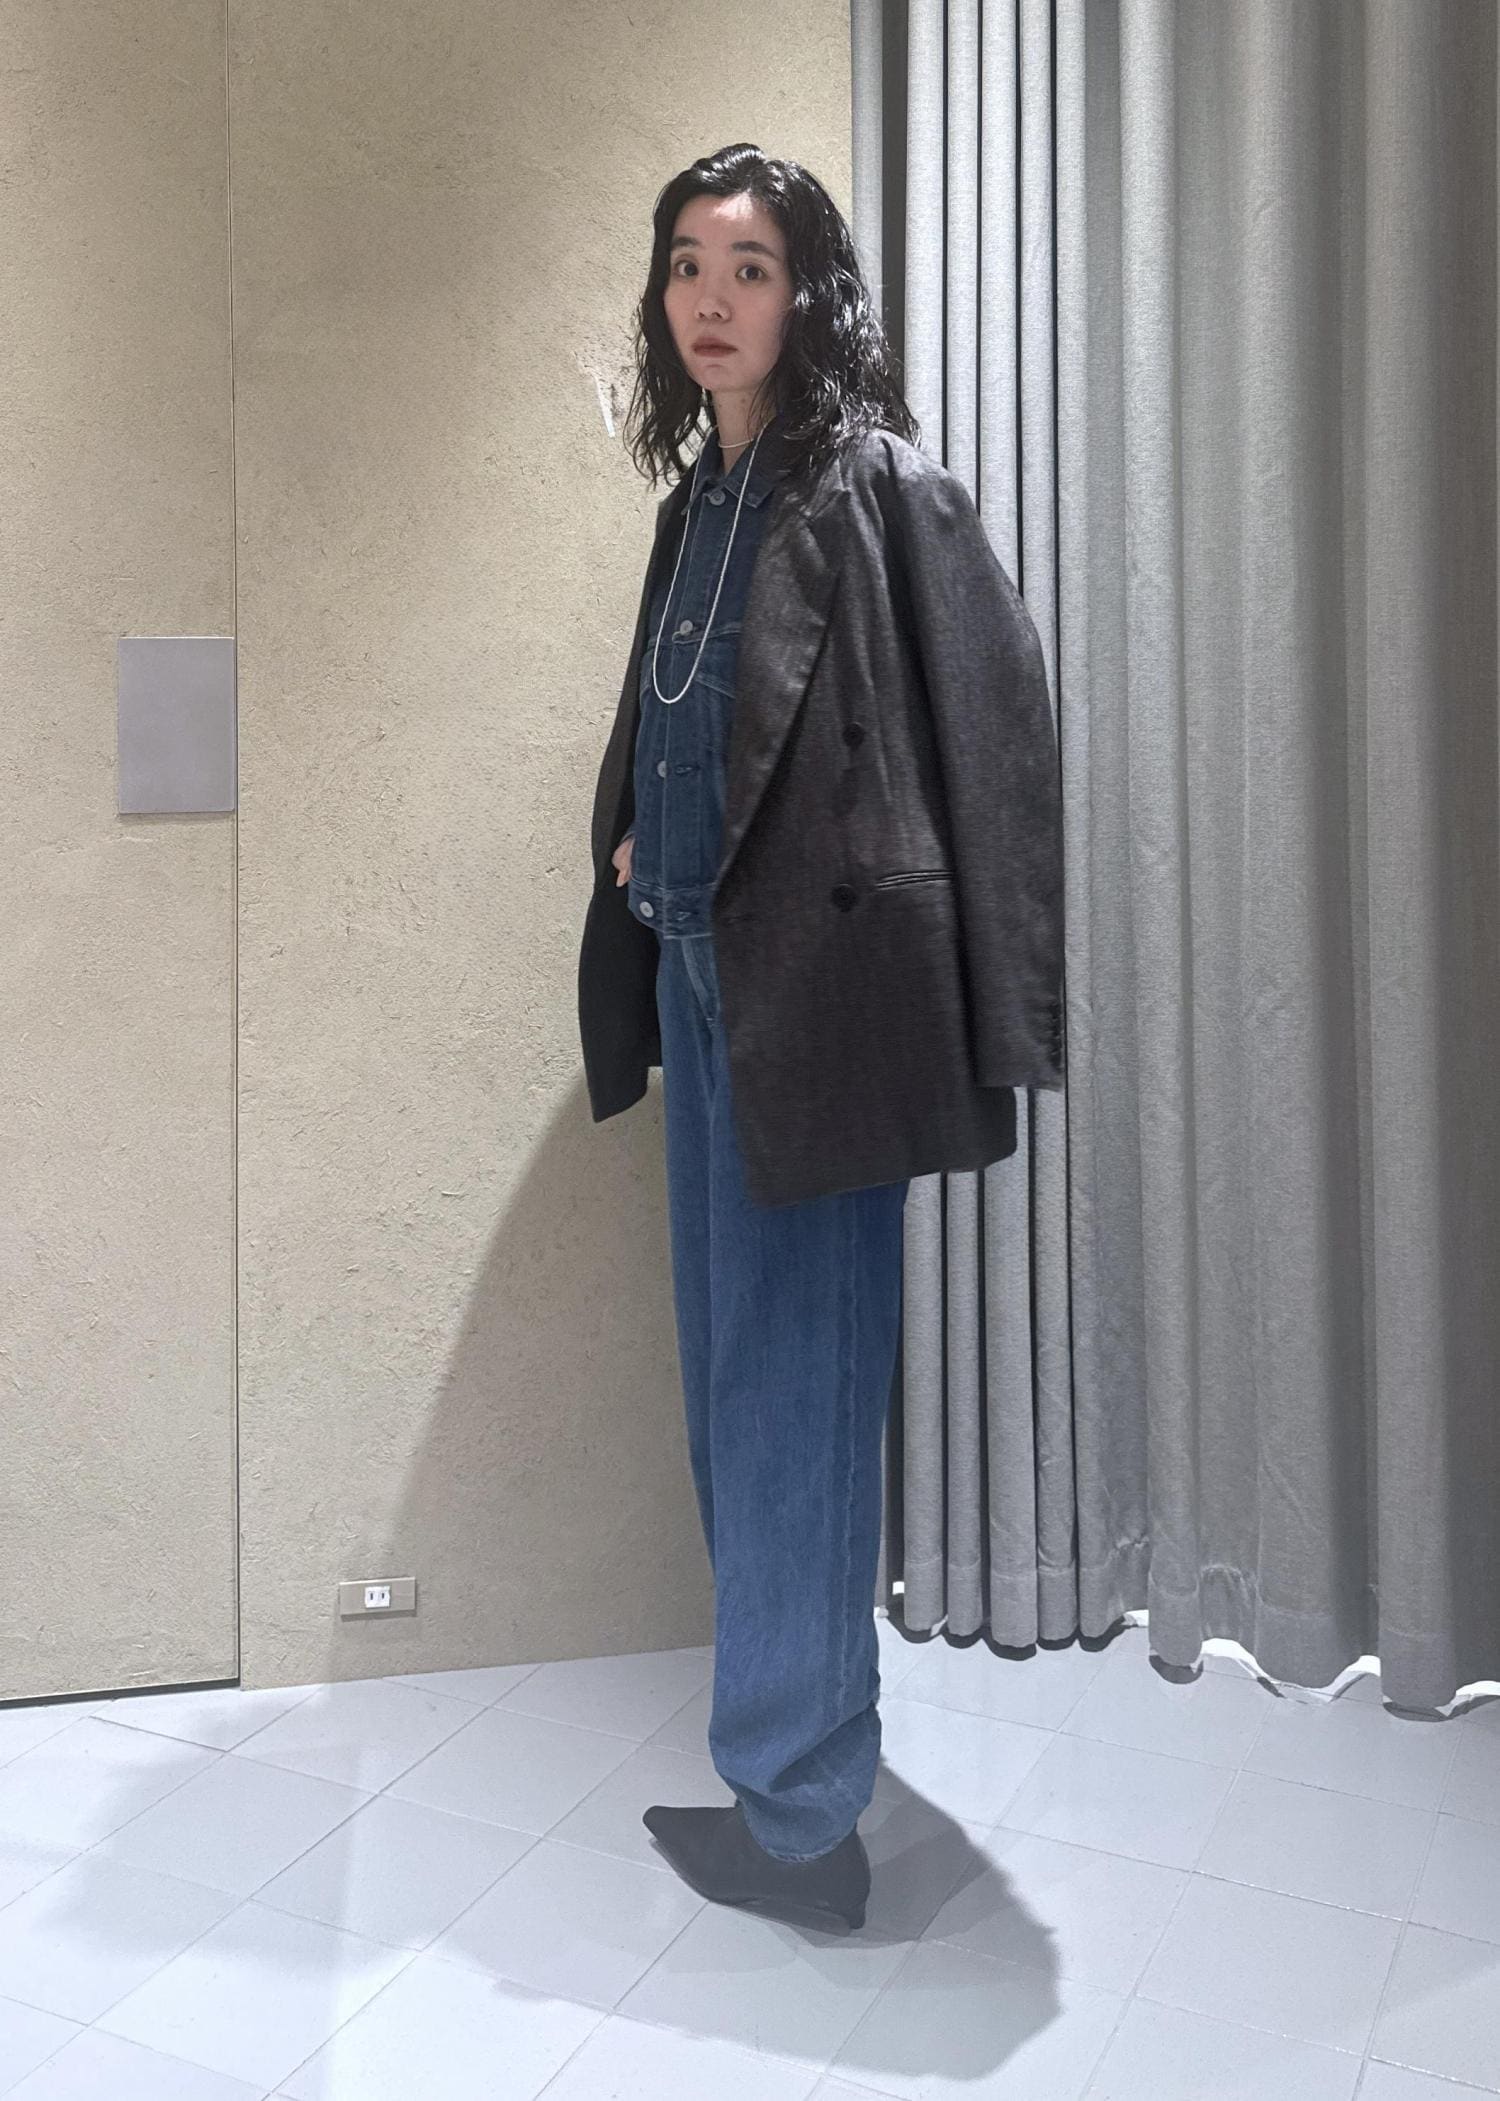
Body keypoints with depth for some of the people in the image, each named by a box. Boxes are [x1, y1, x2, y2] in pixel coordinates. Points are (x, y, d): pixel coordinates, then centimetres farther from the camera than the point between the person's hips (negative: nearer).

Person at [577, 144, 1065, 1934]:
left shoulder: (878, 486, -9)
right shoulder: (701, 498, 15)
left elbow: (985, 730, -15)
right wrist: (643, 852, 8)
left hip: (811, 995, -8)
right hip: (704, 979, 9)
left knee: (787, 1388, -3)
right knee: (731, 1373, 16)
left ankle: (797, 1815, 12)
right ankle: (803, 1707, 35)